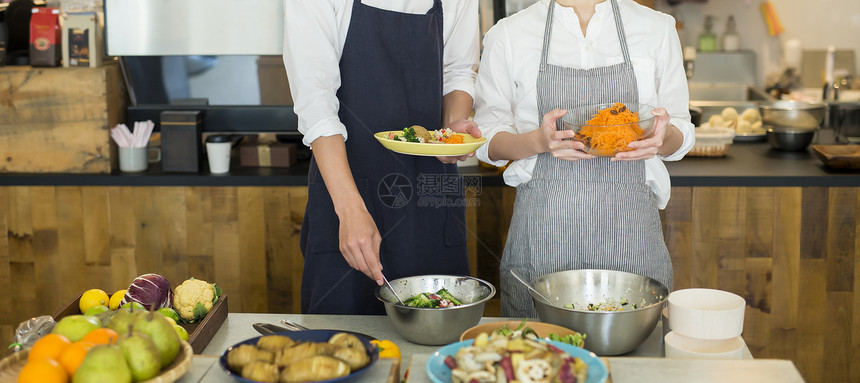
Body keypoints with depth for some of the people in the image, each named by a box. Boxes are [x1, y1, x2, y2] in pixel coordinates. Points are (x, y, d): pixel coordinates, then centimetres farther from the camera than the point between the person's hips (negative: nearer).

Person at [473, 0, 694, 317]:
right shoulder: (508, 35, 4)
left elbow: (681, 133, 13)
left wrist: (662, 137, -11)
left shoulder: (656, 29, 8)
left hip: (629, 226, 1)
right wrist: (539, 140, -15)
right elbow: (488, 141, 5)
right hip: (544, 228, -1)